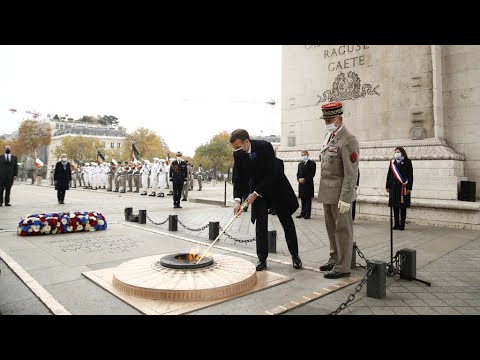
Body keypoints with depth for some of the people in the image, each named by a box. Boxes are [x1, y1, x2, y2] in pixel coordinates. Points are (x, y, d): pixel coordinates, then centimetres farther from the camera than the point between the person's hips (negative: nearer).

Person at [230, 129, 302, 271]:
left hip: (276, 186, -3)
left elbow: (271, 174, -27)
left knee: (287, 222, 8)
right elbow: (238, 179, -9)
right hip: (257, 189, 3)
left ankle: (295, 254, 24)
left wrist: (255, 193, -25)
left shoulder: (265, 147, -27)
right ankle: (262, 258, 8)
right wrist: (237, 200, -23)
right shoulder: (238, 155, -13)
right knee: (260, 223, -3)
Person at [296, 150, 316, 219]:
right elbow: (298, 173, 15)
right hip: (301, 184, 5)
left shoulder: (312, 163, 1)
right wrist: (299, 179, -5)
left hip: (308, 184, -5)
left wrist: (305, 179, -16)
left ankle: (308, 214, 0)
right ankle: (303, 213, 12)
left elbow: (312, 174, -8)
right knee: (303, 200, 8)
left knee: (308, 200, -2)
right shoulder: (300, 164, 20)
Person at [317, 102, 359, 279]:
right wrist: (323, 190, 15)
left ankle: (342, 267, 12)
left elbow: (351, 173, -18)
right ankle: (334, 260, 29)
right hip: (327, 192, 8)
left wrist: (345, 198, -21)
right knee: (331, 228, 16)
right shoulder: (329, 136, 14)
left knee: (342, 229, 2)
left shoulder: (348, 140, -14)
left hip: (339, 193, -8)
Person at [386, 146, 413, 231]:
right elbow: (389, 174, 14)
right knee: (395, 206, 6)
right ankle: (396, 224, 15)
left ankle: (402, 224, 8)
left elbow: (410, 175, -3)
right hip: (394, 187, 4)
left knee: (403, 206, 1)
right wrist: (387, 186, 10)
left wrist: (409, 188, -8)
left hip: (403, 188, -4)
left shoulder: (407, 162, 0)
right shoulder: (392, 162, 11)